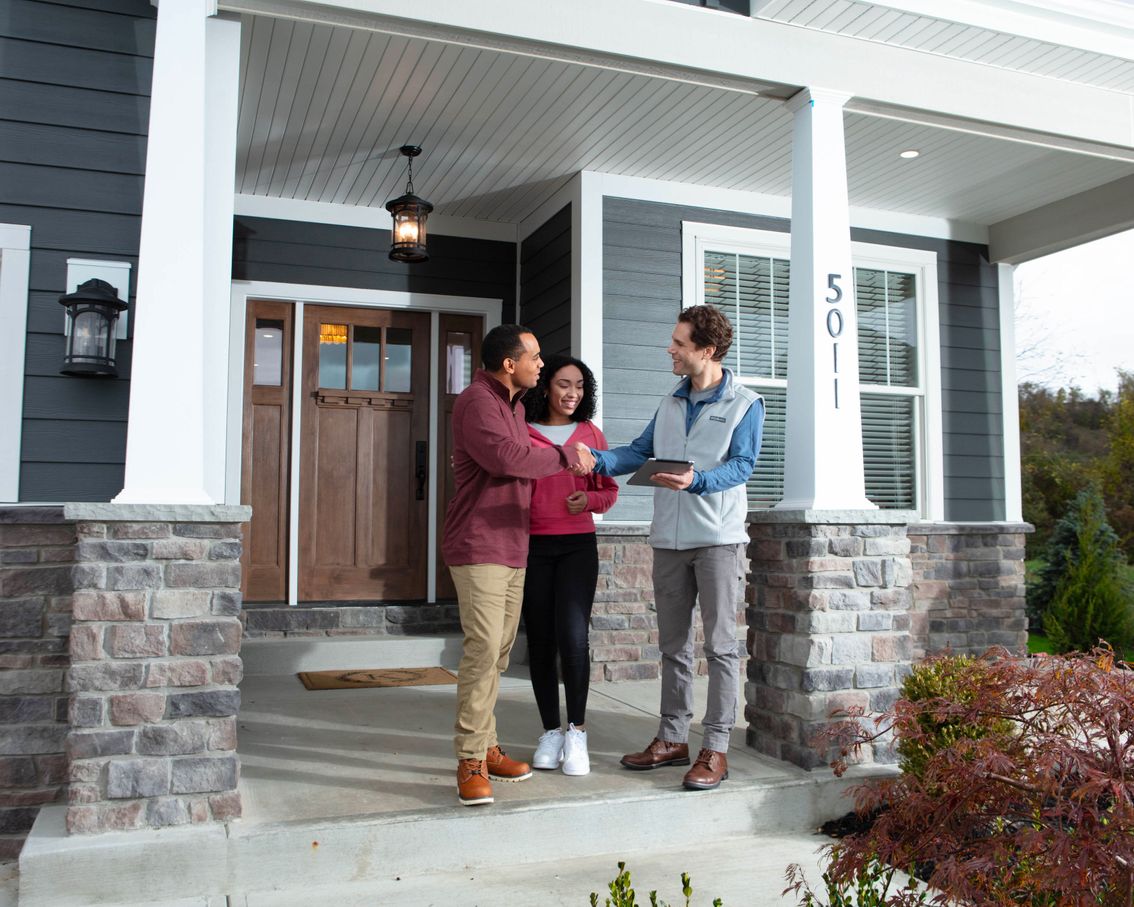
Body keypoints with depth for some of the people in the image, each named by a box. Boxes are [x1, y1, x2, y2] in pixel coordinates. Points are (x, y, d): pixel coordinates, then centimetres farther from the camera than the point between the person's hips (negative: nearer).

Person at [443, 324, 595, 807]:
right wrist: (565, 455, -16)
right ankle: (470, 761, -5)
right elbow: (505, 457, -27)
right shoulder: (476, 401, -13)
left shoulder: (515, 404, 19)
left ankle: (486, 748, 23)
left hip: (513, 548, 10)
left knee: (499, 650, 12)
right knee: (483, 648, -13)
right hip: (478, 547, -10)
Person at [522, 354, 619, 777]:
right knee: (540, 639, 3)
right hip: (533, 545, 0)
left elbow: (609, 489, 15)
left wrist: (590, 498, -6)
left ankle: (577, 731, 2)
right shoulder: (522, 433, 4)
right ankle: (550, 732, 16)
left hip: (578, 544, 0)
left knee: (573, 635, -12)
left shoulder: (590, 433, 10)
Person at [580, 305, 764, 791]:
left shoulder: (744, 404, -2)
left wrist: (696, 480, -29)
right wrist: (599, 459, -9)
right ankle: (672, 737, 22)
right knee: (673, 644, 12)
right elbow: (639, 451, 10)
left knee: (720, 644, -2)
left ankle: (715, 748, 5)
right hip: (669, 537, 6)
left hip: (718, 536, -6)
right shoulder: (670, 404, 15)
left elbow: (742, 464, -12)